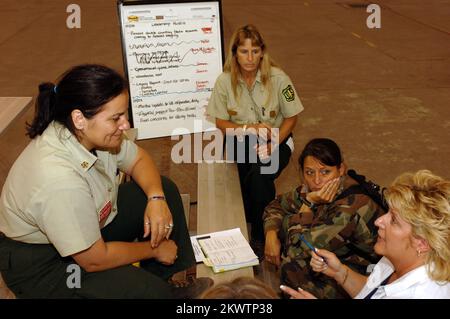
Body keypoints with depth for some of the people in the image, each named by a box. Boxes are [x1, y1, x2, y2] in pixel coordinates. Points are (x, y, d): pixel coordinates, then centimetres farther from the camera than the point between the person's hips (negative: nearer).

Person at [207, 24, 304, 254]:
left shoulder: (278, 78, -11)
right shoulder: (225, 81, -8)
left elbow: (291, 117, -3)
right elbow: (221, 123, 0)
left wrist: (273, 145, -18)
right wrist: (248, 129, -18)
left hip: (276, 140, -1)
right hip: (240, 140, 1)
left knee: (260, 173, -32)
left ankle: (261, 236, -9)